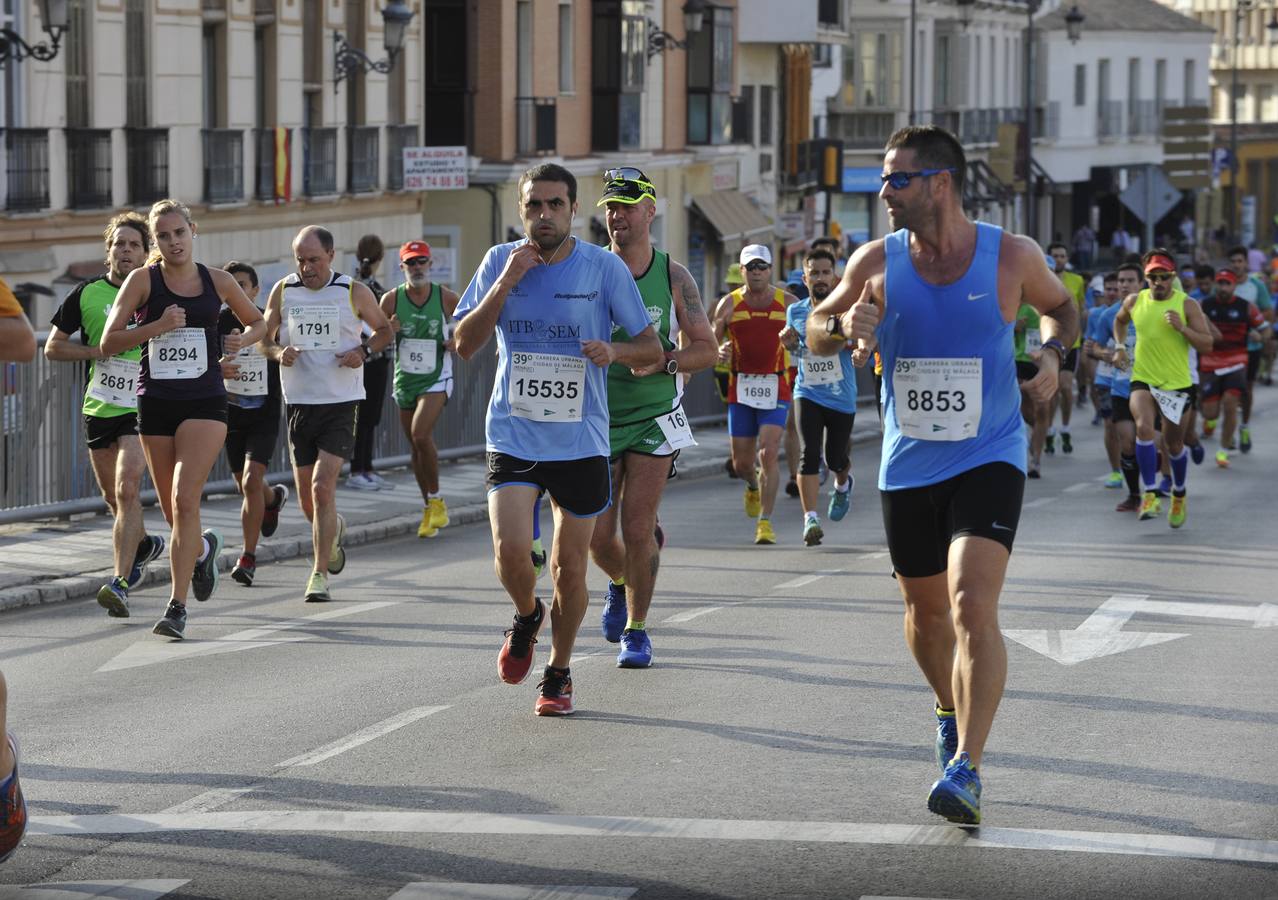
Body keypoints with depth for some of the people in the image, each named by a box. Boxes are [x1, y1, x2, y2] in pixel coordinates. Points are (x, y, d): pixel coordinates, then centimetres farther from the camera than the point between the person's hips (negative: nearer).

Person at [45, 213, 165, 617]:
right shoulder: (87, 293, 2)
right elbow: (53, 347, 5)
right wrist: (99, 349, -7)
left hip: (141, 407, -4)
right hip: (98, 407, 4)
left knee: (127, 490, -19)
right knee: (112, 495, 15)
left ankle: (120, 582, -22)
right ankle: (143, 544, 46)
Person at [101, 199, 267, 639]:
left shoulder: (218, 282, 4)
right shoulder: (143, 280, 0)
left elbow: (258, 322, 20)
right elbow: (108, 342, -5)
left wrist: (241, 341, -2)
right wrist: (156, 327, -18)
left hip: (205, 403, -1)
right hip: (155, 403, 2)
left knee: (185, 499, -17)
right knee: (172, 511, 11)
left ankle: (178, 605, -16)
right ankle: (204, 547, 47)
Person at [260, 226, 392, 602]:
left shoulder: (354, 292, -2)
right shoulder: (283, 291, 4)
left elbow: (384, 330, 12)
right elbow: (264, 340, 13)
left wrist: (364, 351, -9)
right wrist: (279, 352, -10)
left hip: (340, 405, -3)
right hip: (299, 404, 3)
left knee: (323, 487, -17)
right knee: (307, 499, 9)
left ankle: (320, 573, -10)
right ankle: (334, 530, 44)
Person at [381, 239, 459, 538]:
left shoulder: (446, 298, -6)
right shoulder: (391, 300, -3)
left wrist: (459, 341, -9)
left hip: (436, 378, -3)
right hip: (405, 378, 3)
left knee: (421, 435, -22)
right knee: (416, 445, 8)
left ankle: (436, 500, -6)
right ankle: (429, 510, 21)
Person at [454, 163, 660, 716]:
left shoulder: (605, 268, -4)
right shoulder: (500, 261, 0)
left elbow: (652, 348, 1)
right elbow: (464, 345, -4)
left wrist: (613, 352, -21)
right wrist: (505, 283, -15)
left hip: (581, 441, 0)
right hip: (513, 436, 0)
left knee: (570, 568, 5)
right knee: (511, 552, -18)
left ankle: (558, 673, 26)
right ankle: (527, 615, 16)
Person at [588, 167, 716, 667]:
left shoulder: (674, 278, -3)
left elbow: (707, 350, 0)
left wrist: (662, 361, -18)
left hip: (654, 420, -1)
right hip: (597, 419, 1)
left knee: (638, 529, -7)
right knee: (597, 536, 2)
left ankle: (636, 630, 9)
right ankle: (619, 585, 36)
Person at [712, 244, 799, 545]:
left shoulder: (787, 303, 2)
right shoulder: (729, 304, 4)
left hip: (776, 389, -2)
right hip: (740, 388, 2)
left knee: (768, 453, -16)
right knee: (742, 462, 7)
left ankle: (765, 521, -9)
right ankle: (753, 487, 44)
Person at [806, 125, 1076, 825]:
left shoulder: (1011, 256, -7)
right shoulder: (876, 263, -3)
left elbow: (1061, 305, 14)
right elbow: (815, 331, 10)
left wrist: (1051, 353, -7)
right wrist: (846, 326, -13)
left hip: (988, 460, -3)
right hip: (907, 468, 3)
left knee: (973, 608, -20)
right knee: (926, 611, 16)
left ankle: (965, 768, -20)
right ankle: (951, 714, 46)